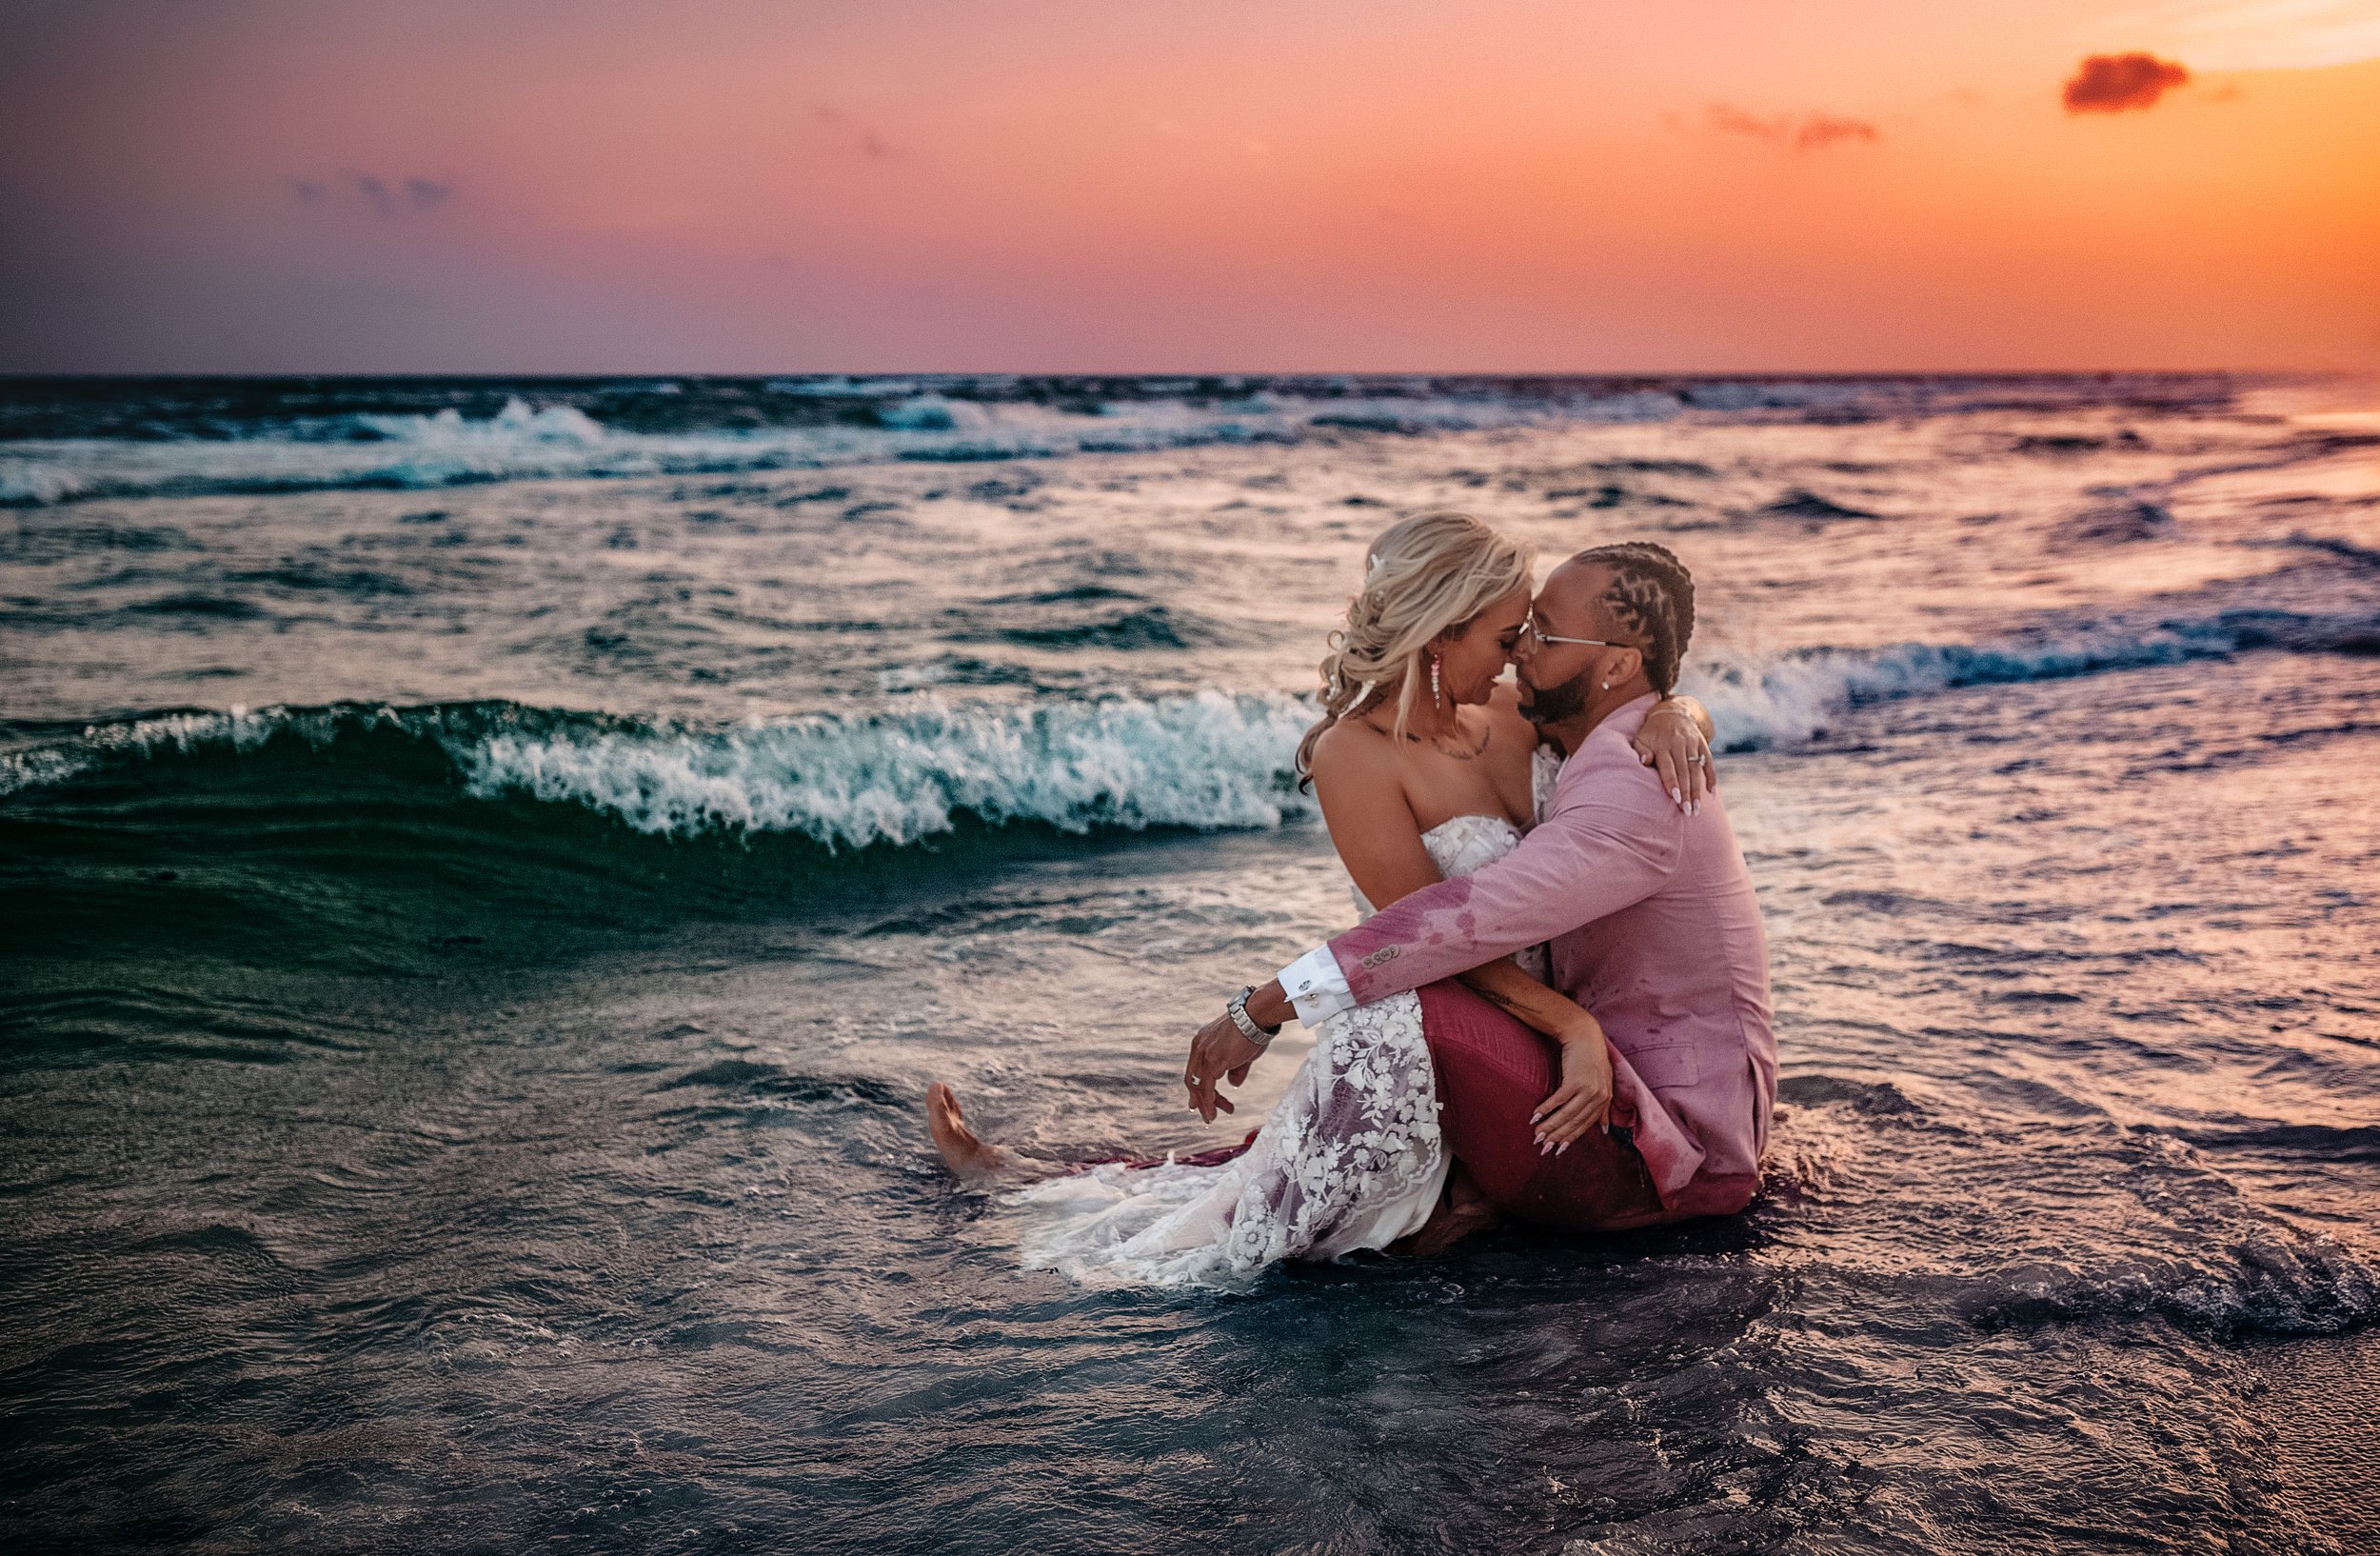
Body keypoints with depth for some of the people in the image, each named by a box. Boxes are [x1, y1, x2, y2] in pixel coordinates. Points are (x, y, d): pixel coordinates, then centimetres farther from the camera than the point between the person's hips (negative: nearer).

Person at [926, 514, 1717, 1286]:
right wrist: (1572, 1022, -30)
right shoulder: (1355, 755, -15)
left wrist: (1671, 719, -10)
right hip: (1410, 1051, -4)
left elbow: (1646, 705, 15)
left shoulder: (1509, 716, 4)